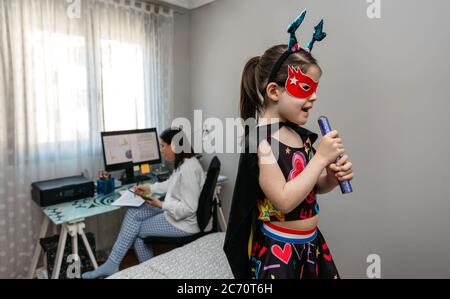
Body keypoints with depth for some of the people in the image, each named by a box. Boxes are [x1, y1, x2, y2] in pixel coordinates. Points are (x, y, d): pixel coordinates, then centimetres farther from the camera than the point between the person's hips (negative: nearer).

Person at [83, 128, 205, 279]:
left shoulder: (188, 169, -28)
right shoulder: (182, 162, 4)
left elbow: (188, 208, -28)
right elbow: (171, 184, 21)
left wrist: (161, 205, -20)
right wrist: (149, 188, 10)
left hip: (184, 221, -9)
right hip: (174, 209, 9)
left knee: (136, 229, 2)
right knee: (133, 212, 1)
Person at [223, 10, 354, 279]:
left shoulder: (302, 135, 1)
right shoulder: (260, 139, -21)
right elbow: (284, 200, -27)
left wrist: (334, 177, -7)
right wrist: (320, 158, -22)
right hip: (278, 251, -7)